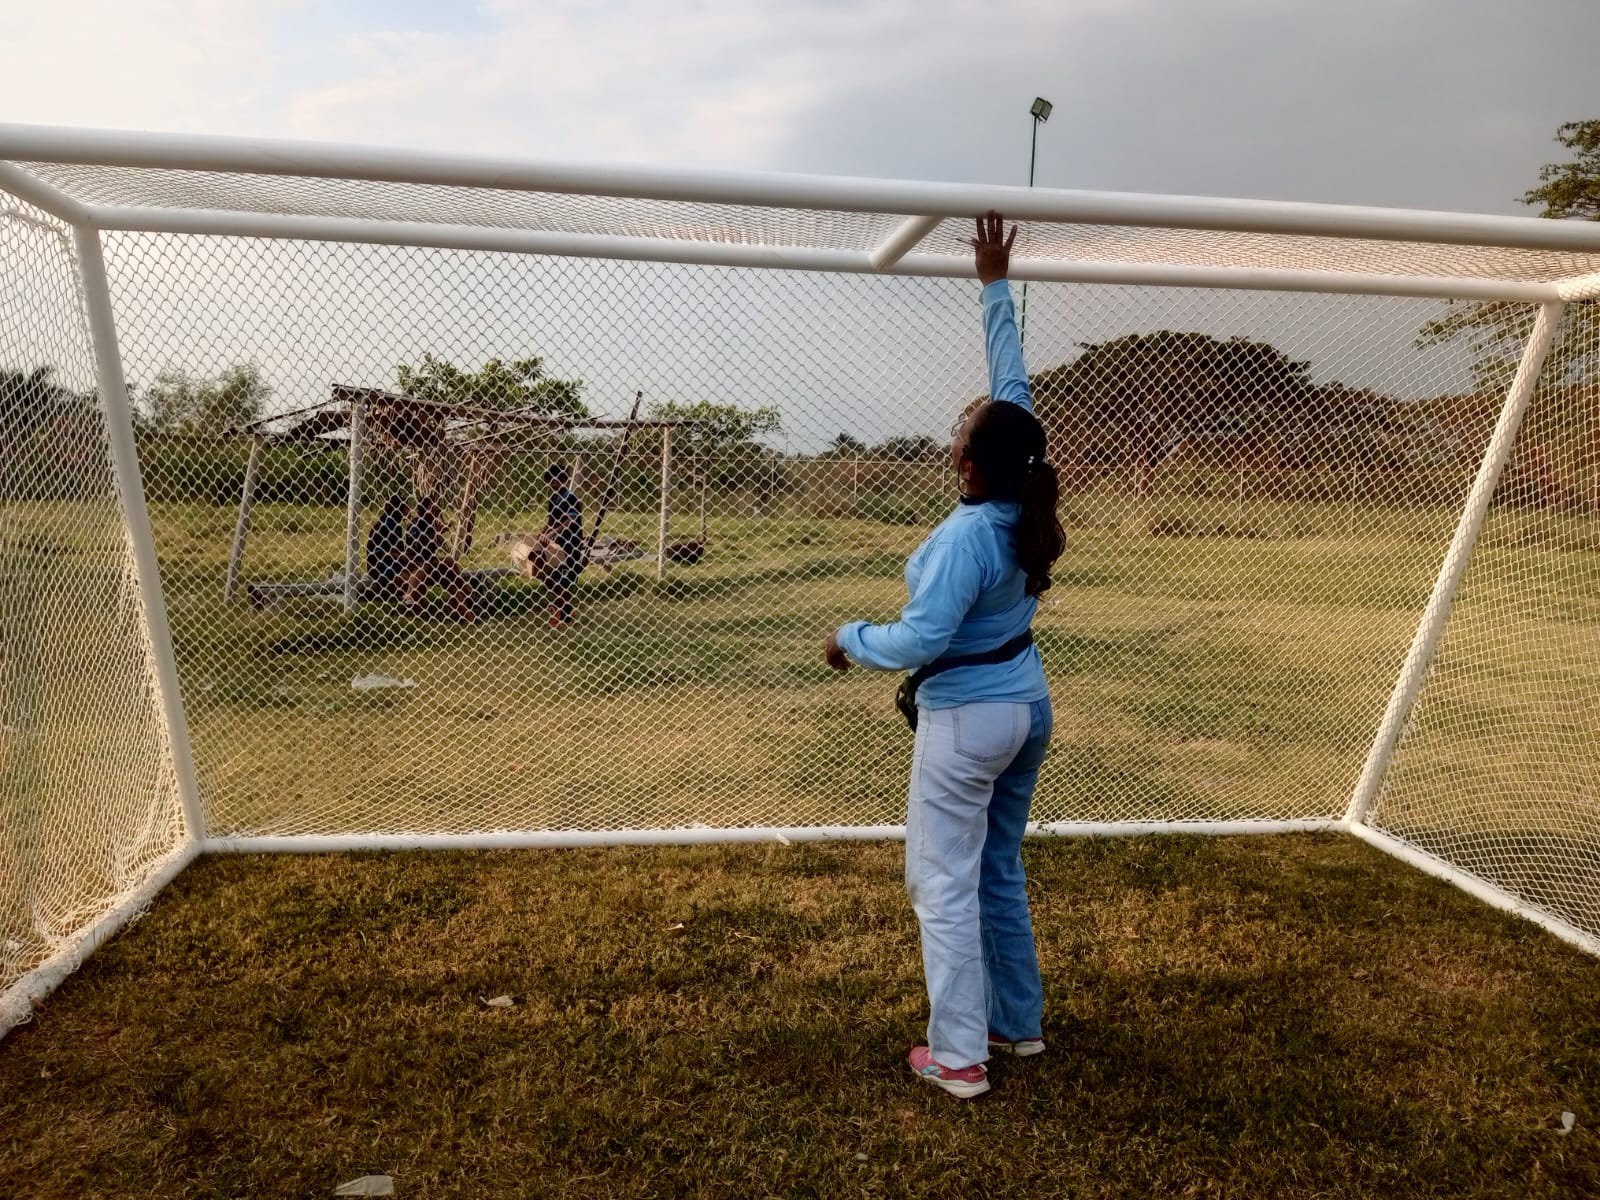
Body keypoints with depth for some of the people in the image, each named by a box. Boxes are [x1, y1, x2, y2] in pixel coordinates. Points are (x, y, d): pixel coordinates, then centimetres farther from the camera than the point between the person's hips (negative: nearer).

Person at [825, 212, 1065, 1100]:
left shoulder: (965, 535, -25)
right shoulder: (1027, 505, -4)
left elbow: (921, 639, -25)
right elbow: (1013, 387, 4)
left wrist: (850, 641, -8)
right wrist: (996, 289, 8)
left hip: (965, 720, -8)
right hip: (1026, 707, 9)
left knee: (945, 884, 3)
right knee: (1000, 870, 20)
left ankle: (957, 1056, 10)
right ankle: (1018, 1020, 33)